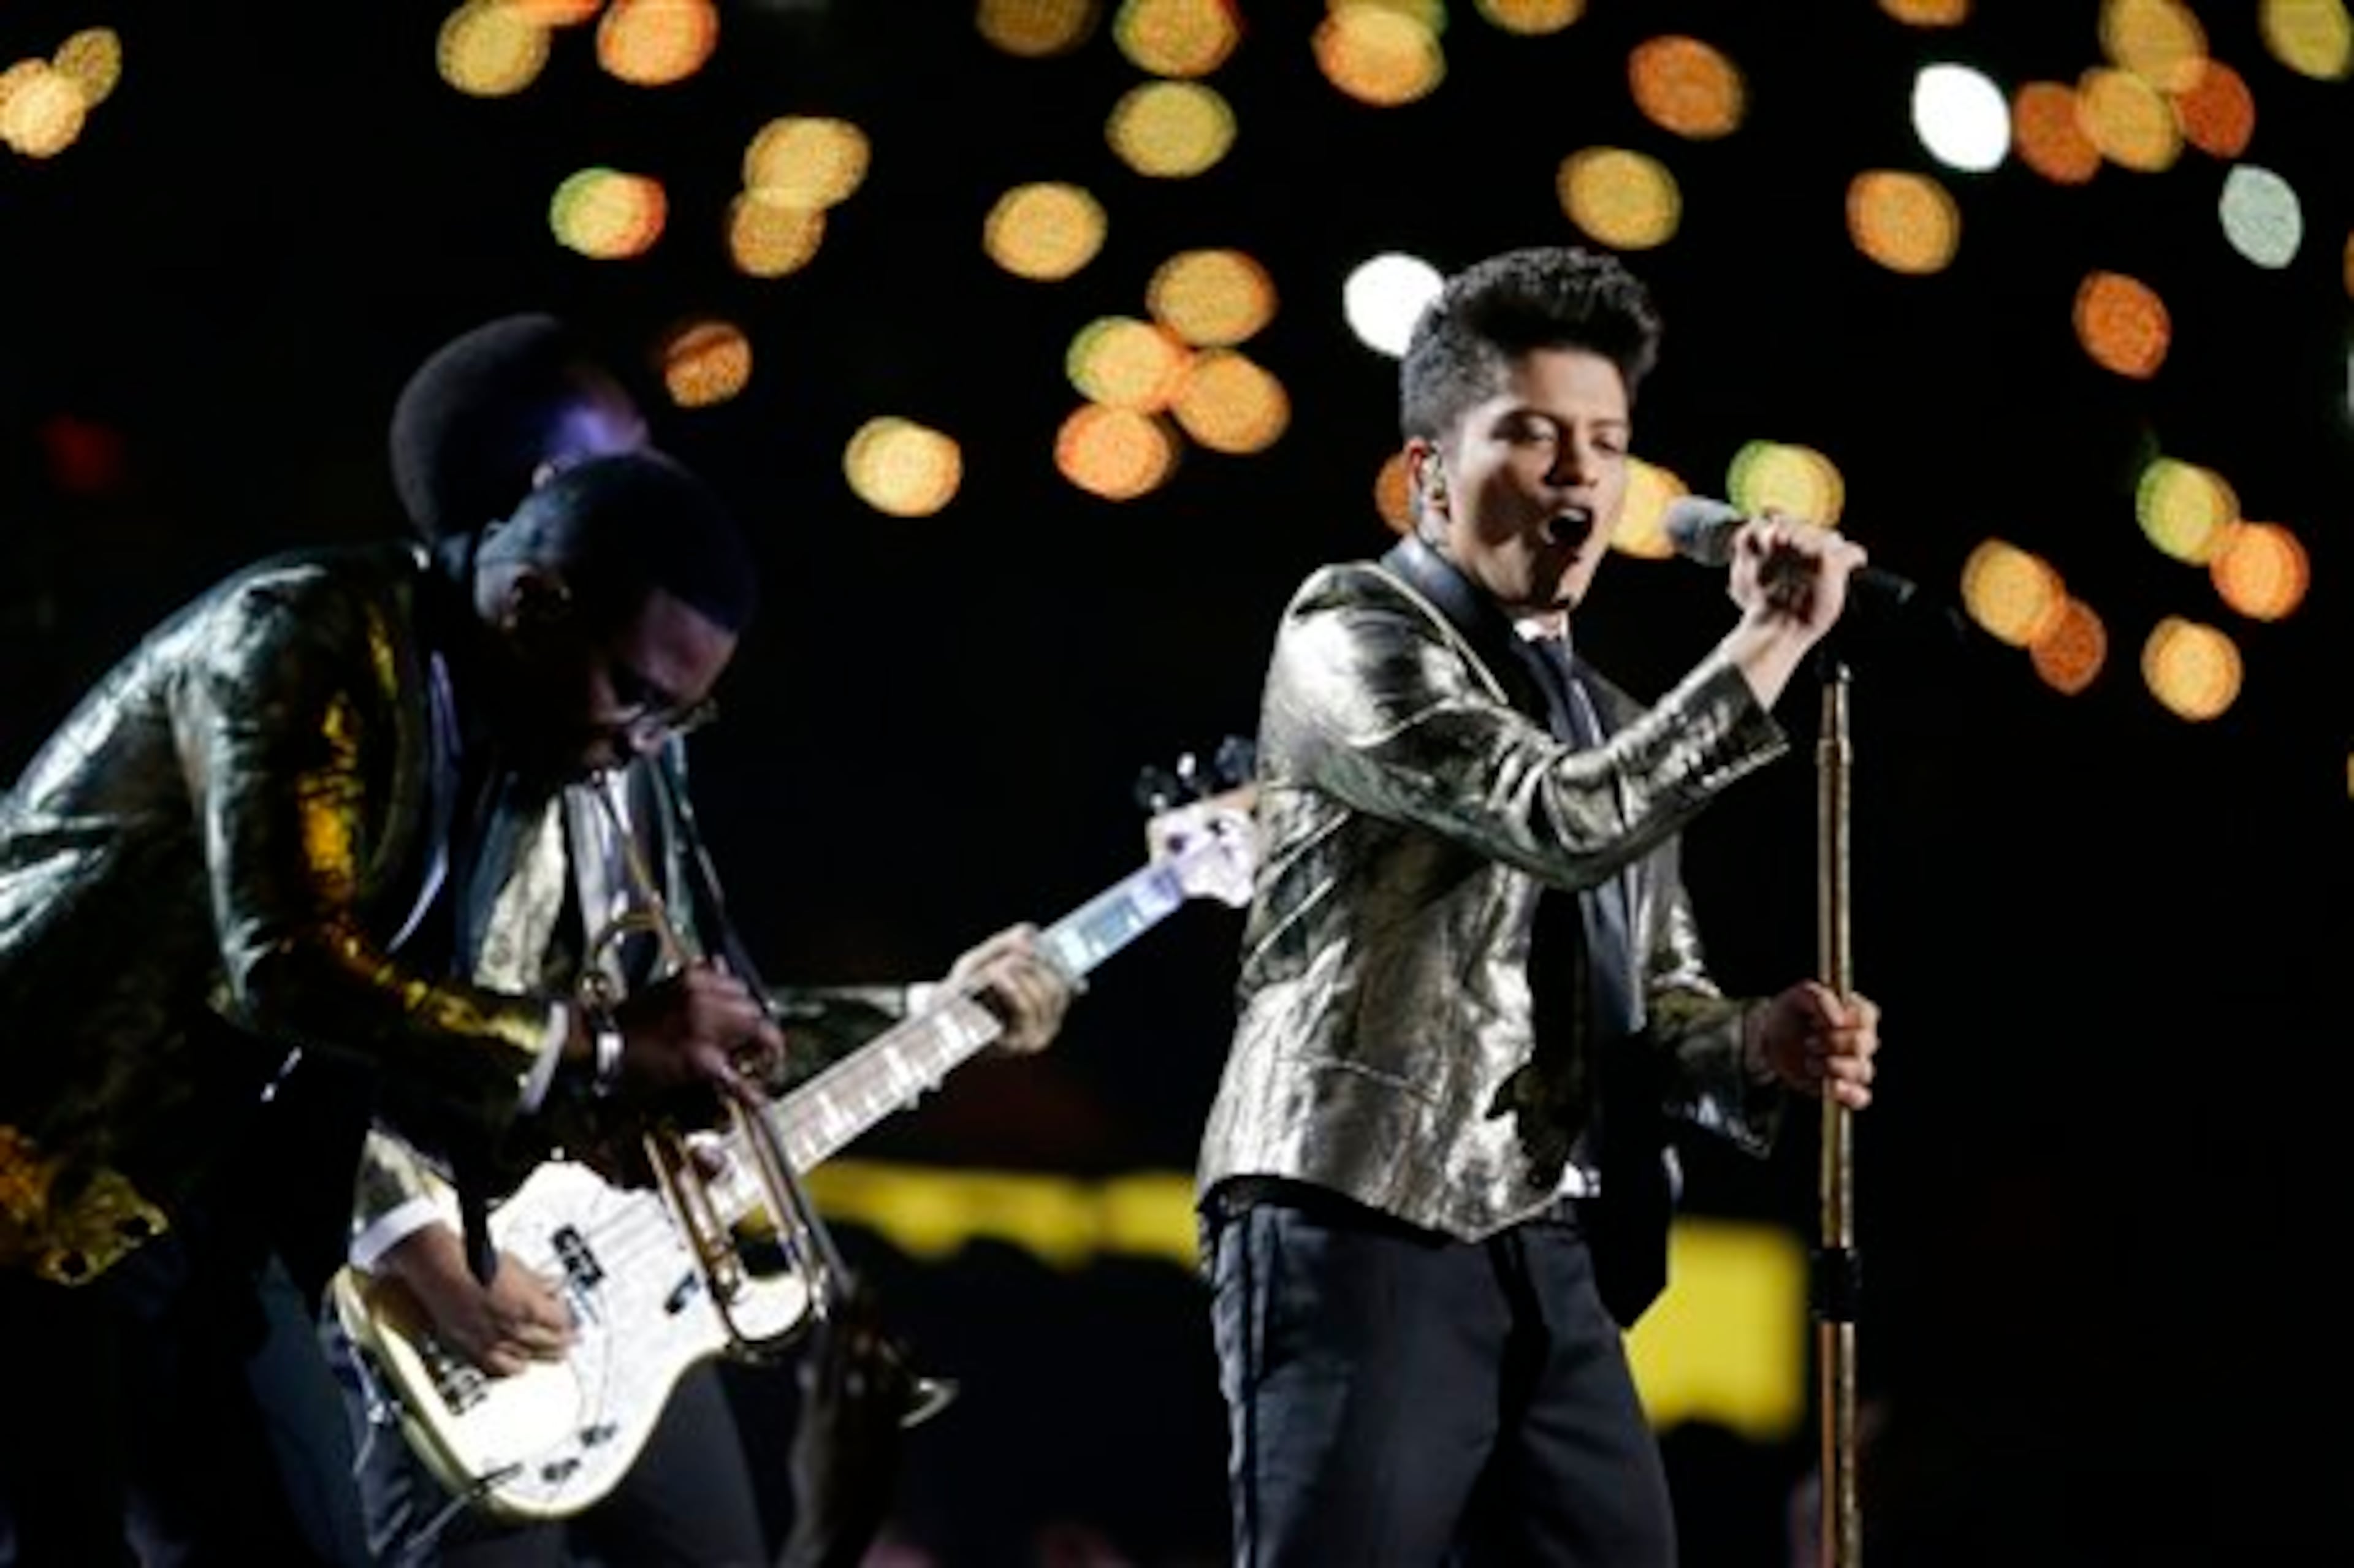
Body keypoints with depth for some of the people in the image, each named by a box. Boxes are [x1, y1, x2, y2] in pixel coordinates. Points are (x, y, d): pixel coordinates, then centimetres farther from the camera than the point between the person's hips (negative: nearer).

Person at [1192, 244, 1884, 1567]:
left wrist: (1758, 1044, 1)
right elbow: (1570, 822, -16)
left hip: (1553, 1261, 8)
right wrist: (1772, 642, -12)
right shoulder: (1353, 630, -1)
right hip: (1364, 1225, -8)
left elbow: (1655, 1001, 23)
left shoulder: (1607, 718, 25)